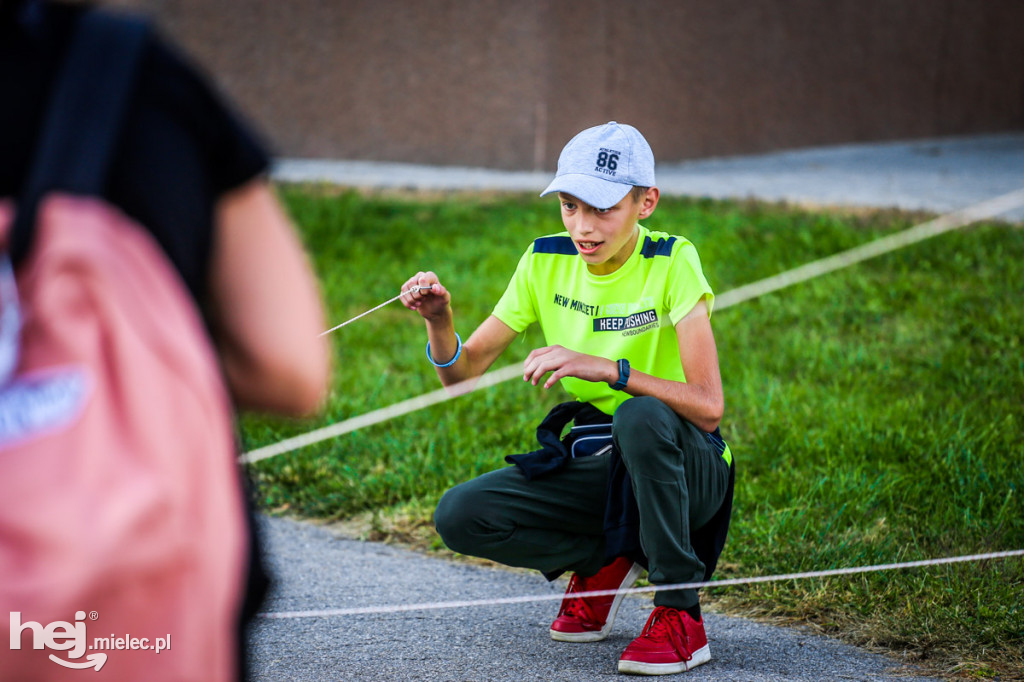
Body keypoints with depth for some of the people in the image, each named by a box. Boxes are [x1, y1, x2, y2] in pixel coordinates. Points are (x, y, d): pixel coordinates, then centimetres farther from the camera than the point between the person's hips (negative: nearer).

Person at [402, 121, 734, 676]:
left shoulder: (671, 263, -17)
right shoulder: (547, 261, -2)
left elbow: (707, 406, -28)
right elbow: (462, 372, -2)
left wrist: (606, 368, -38)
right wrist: (440, 324, -23)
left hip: (684, 469, -5)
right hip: (595, 466, 5)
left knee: (642, 416, -39)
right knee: (460, 517, -17)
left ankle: (680, 615, -22)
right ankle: (603, 560, 8)